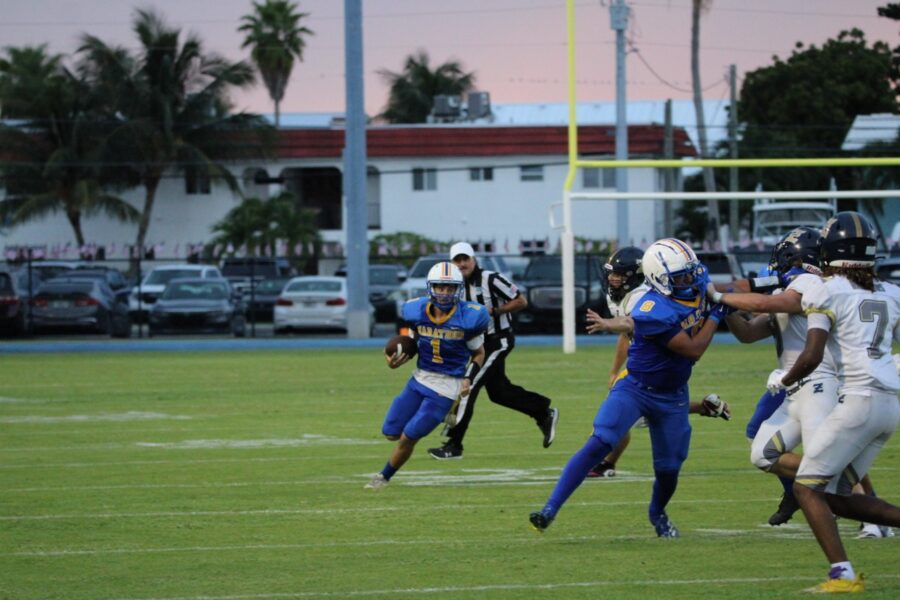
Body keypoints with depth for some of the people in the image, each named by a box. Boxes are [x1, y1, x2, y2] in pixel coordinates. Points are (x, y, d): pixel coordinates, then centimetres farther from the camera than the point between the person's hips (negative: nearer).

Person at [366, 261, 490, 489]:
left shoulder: (468, 318, -16)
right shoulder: (417, 312, -7)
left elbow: (478, 353, -1)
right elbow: (412, 345, 9)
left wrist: (469, 379, -16)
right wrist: (395, 361, -12)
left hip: (447, 386, -5)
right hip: (420, 378, 5)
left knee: (408, 437, -6)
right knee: (392, 433, 8)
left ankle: (384, 477, 21)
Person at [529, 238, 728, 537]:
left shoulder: (697, 285, -8)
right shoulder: (653, 312, -30)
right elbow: (693, 350, -23)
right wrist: (715, 315, -17)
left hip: (673, 397, 6)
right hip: (635, 387, -6)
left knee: (668, 470, 10)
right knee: (598, 445, -21)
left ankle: (657, 513, 43)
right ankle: (550, 509, -20)